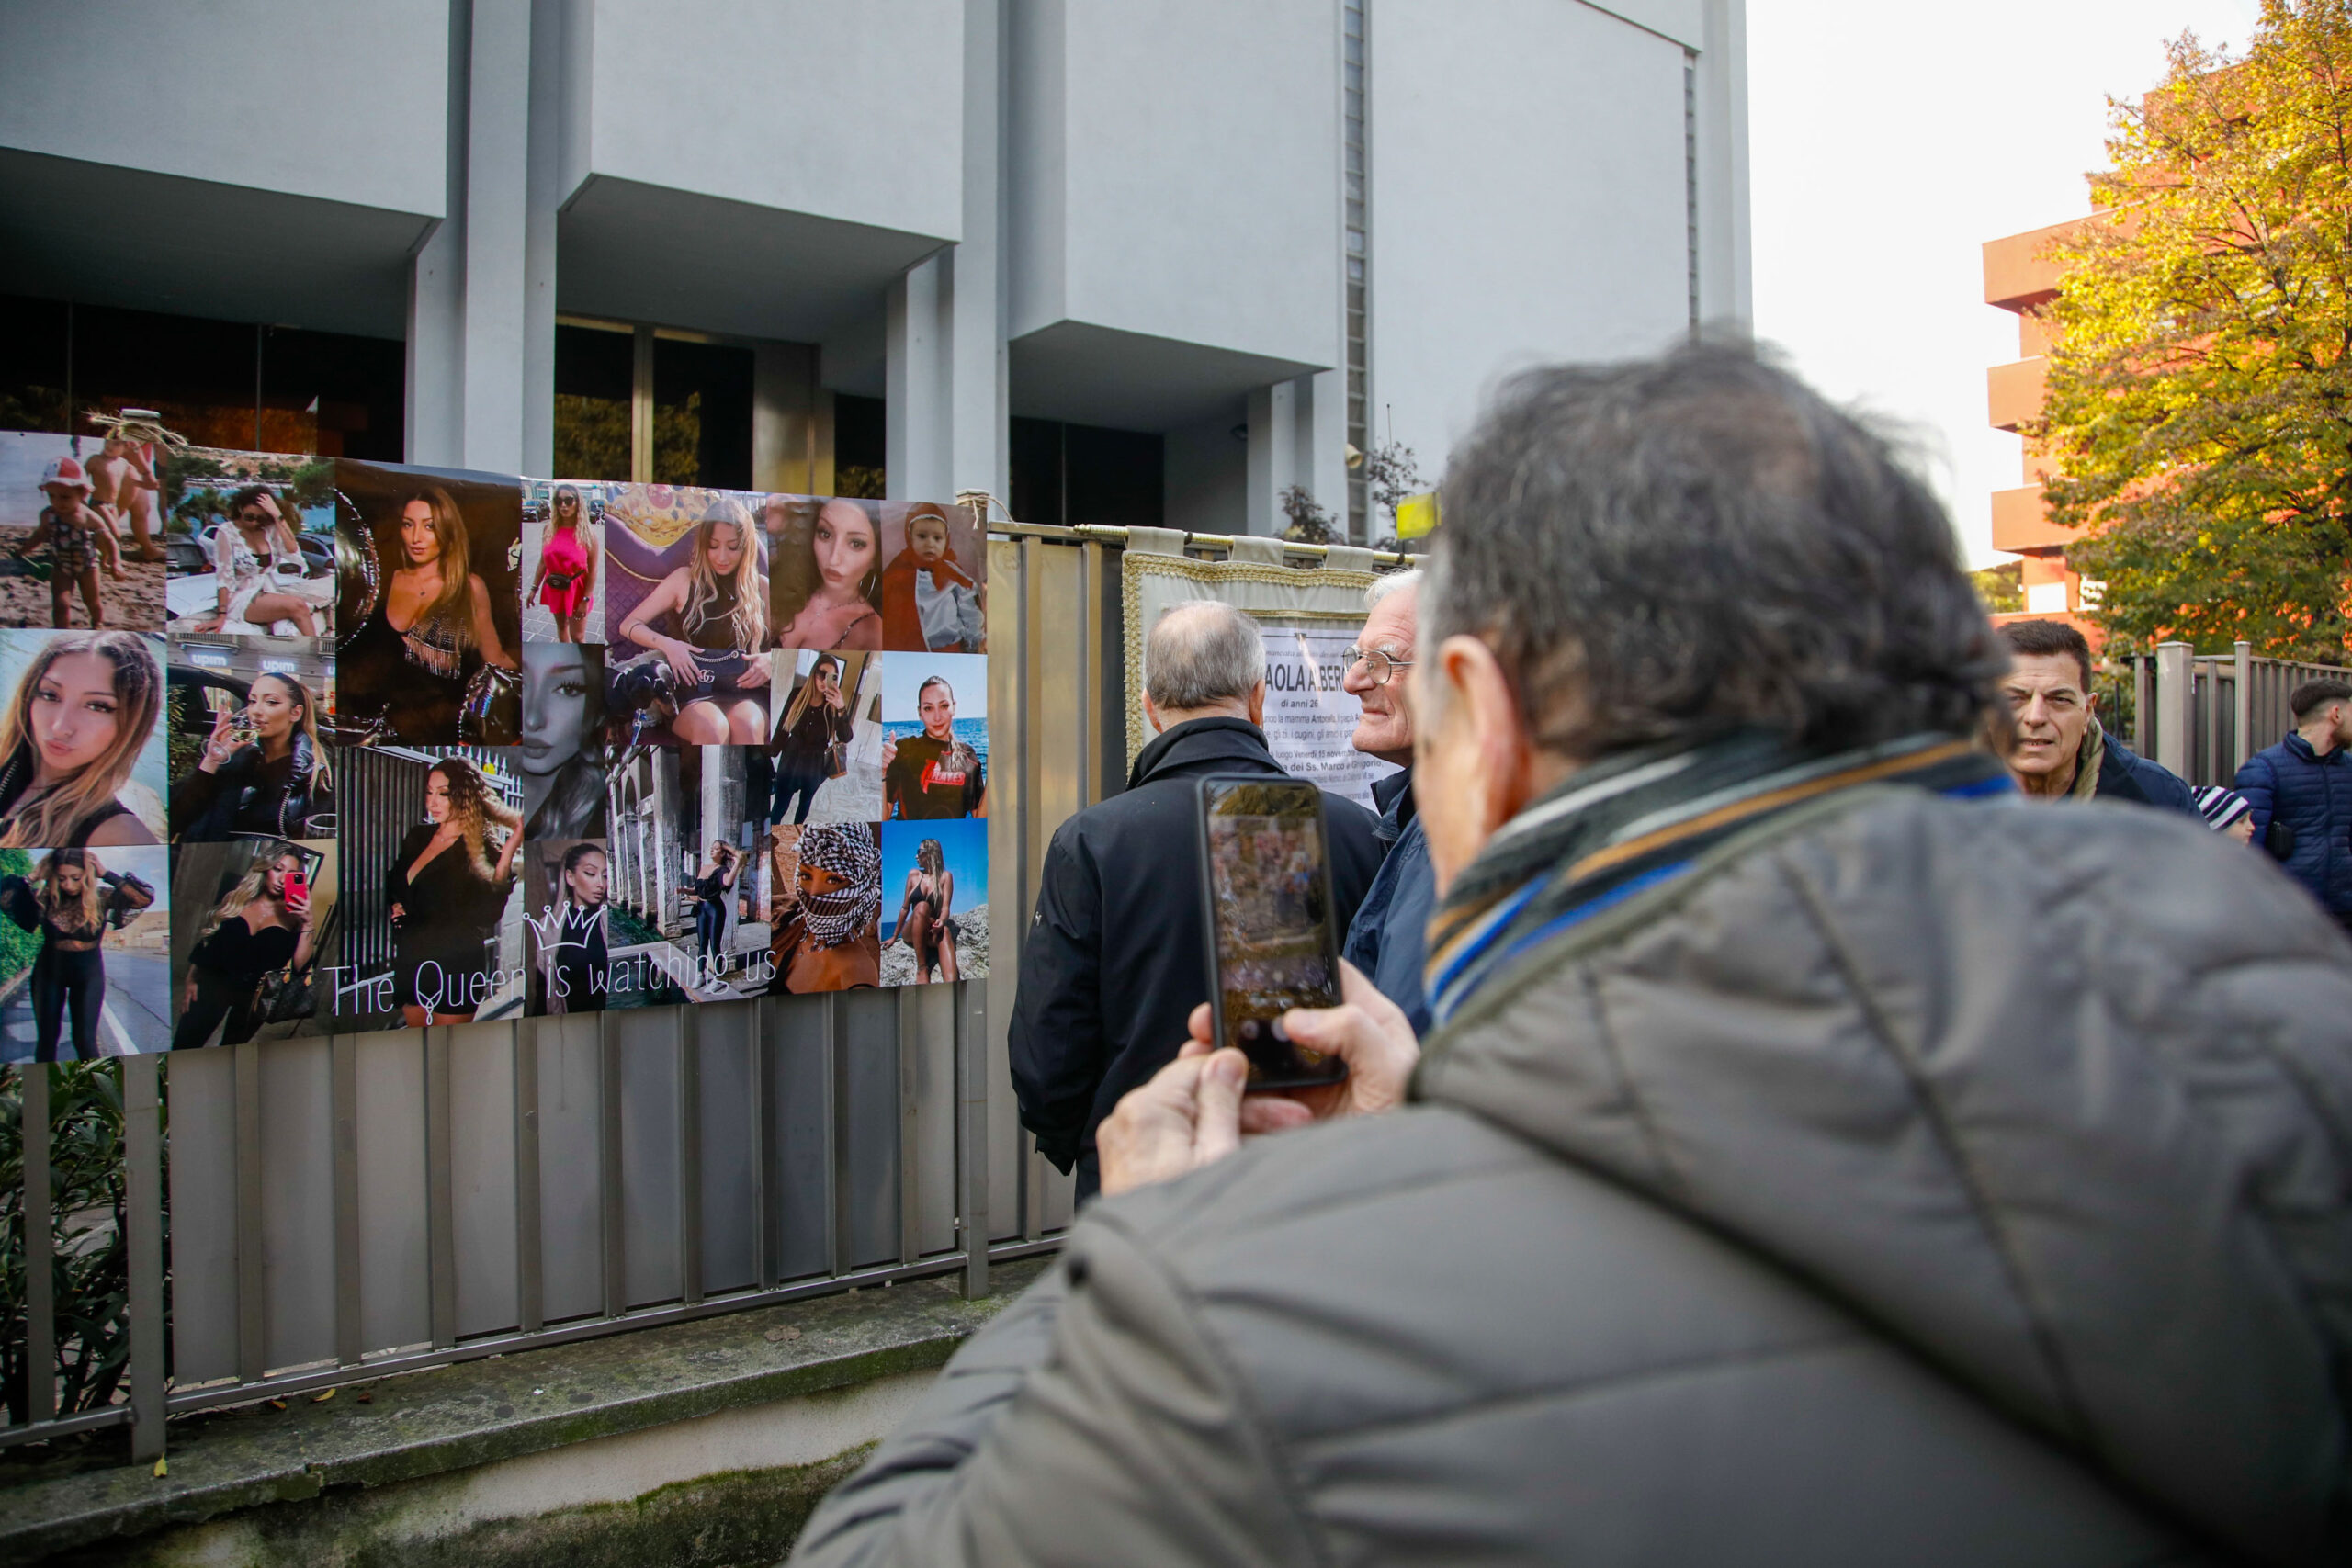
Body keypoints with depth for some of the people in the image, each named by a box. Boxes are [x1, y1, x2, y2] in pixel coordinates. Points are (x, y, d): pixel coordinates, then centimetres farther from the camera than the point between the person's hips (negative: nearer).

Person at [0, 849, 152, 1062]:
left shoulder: (101, 898, -15)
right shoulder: (44, 898, -11)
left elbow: (145, 898, -27)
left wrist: (107, 875, -25)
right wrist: (31, 878, -18)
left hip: (88, 973, -1)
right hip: (49, 972, 2)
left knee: (85, 1040, -1)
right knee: (46, 1038, 9)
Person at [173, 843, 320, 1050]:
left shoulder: (293, 914, -4)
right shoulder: (238, 899, 2)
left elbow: (300, 967, -14)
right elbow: (205, 939, 10)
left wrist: (309, 924, -23)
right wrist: (191, 980, 7)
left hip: (255, 995, -1)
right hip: (213, 985, 1)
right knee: (182, 1048, 3)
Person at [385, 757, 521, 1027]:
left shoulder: (482, 850, -12)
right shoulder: (418, 836, 6)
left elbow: (488, 913, -26)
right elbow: (393, 886, 24)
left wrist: (507, 854, -32)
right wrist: (396, 906, 2)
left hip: (455, 965, -6)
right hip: (410, 962, 6)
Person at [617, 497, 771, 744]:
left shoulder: (760, 588, 12)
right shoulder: (684, 580, 9)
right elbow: (629, 625, 10)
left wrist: (768, 661, -6)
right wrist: (667, 644, -10)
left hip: (745, 693, 1)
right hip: (691, 694, -1)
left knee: (746, 724, -37)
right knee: (713, 728, -37)